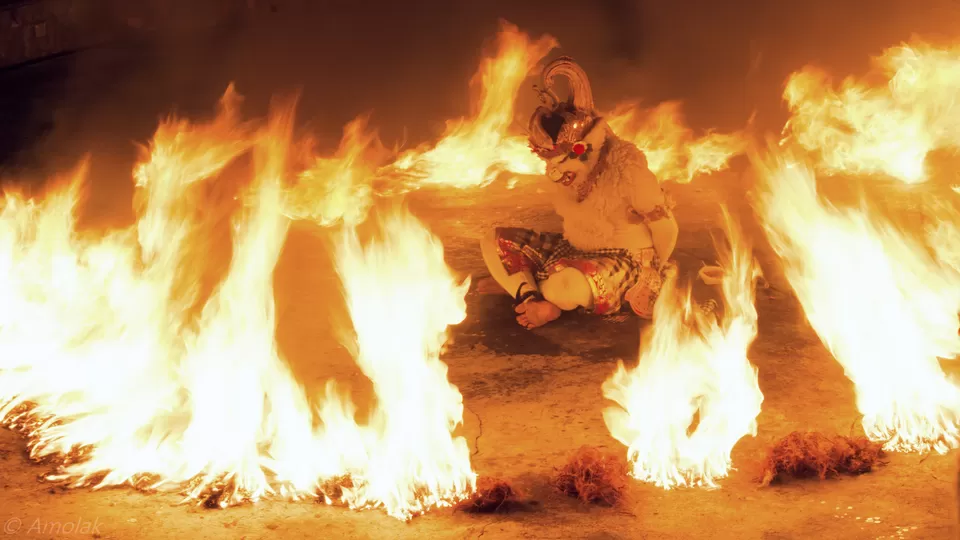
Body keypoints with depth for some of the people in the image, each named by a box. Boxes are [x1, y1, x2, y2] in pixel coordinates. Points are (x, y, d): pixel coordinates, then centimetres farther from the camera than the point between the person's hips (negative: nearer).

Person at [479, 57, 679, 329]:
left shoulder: (626, 167, -23)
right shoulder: (562, 169, -2)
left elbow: (665, 227, -13)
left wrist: (653, 275, 2)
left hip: (626, 262, -7)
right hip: (576, 252, 7)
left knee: (566, 284, -40)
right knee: (495, 242, -8)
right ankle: (533, 301, -27)